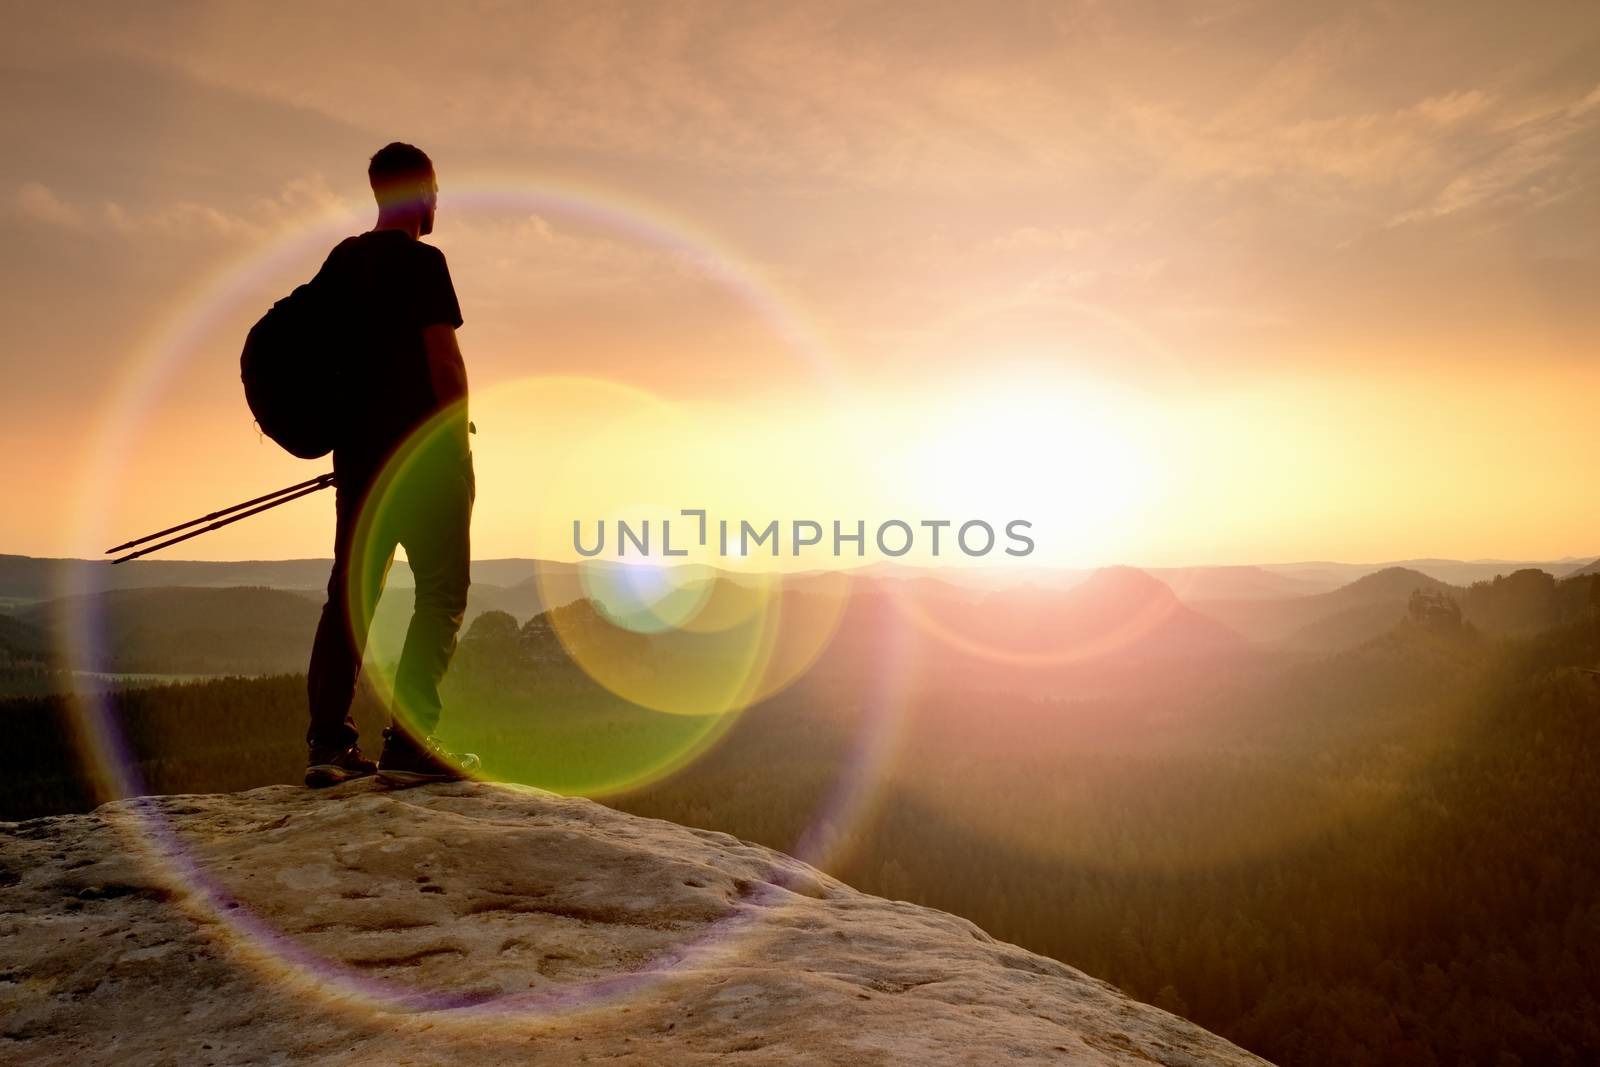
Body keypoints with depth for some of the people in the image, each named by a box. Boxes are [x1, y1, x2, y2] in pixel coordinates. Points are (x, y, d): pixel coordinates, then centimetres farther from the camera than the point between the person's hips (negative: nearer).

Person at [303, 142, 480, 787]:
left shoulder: (339, 261, 14)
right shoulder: (421, 261, -9)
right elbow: (443, 359, -14)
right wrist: (460, 441, -8)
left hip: (357, 448, 7)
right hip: (420, 448, -7)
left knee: (352, 589, 10)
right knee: (441, 591, -1)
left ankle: (328, 742, 9)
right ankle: (409, 741, -8)